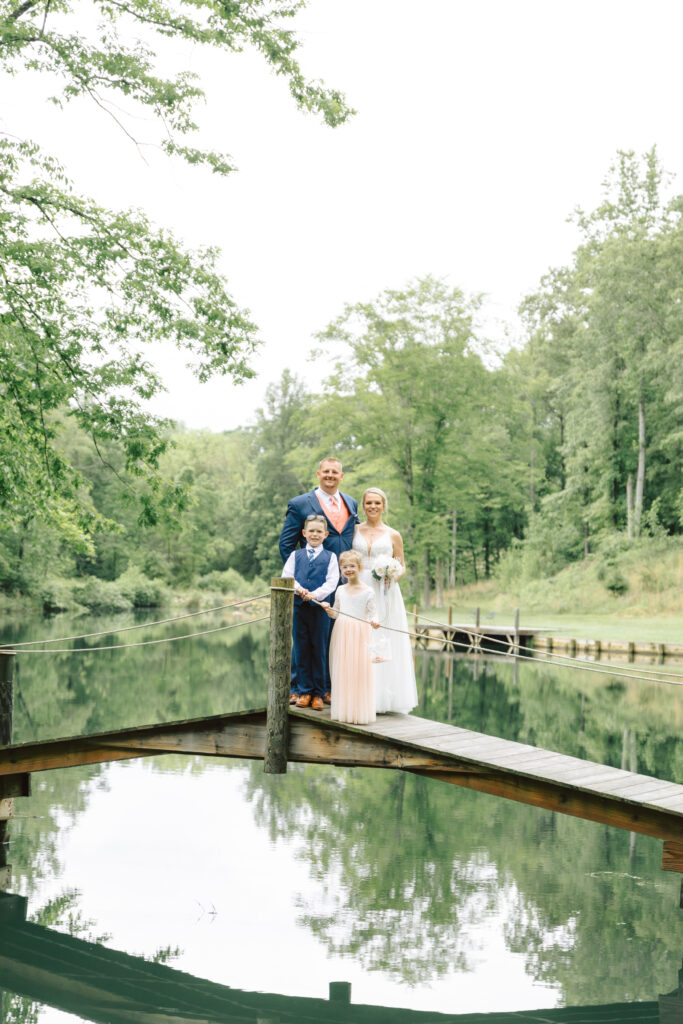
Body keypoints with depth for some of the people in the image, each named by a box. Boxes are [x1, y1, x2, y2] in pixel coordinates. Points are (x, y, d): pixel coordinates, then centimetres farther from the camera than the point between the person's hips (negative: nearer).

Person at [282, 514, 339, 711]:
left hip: (319, 608, -2)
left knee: (319, 649, 2)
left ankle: (319, 693, 9)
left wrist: (316, 594, -19)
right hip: (298, 606, 2)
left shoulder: (330, 557, 5)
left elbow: (331, 582, -3)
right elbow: (286, 576, 2)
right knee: (301, 649, 5)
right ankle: (304, 690, 14)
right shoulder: (296, 555, 11)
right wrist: (298, 589, -16)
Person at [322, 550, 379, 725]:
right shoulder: (340, 591, 11)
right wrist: (328, 610, -3)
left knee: (359, 672, -6)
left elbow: (372, 613, -2)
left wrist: (374, 621, -22)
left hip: (359, 635, -4)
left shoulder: (367, 591, 0)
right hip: (341, 633, 4)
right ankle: (342, 711, 13)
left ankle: (359, 712, 0)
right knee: (341, 671, 5)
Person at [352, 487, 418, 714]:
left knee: (382, 643, -5)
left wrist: (394, 576, -7)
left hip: (384, 595, -1)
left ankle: (380, 698, 1)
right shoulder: (355, 530, 11)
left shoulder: (393, 535, 9)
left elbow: (402, 566, 13)